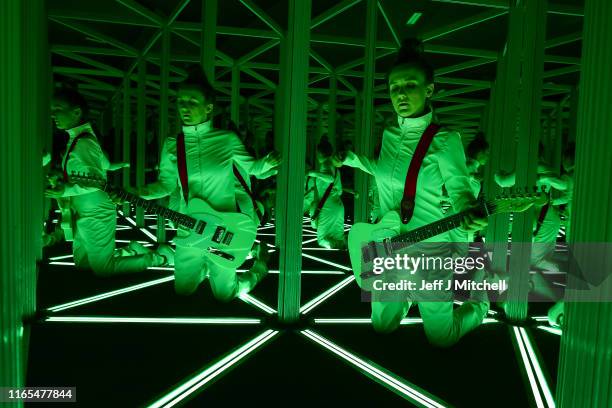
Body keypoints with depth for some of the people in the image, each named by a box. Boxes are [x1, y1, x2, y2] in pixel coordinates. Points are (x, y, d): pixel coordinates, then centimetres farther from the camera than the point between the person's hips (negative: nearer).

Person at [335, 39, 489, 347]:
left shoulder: (444, 140, -15)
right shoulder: (390, 134, 3)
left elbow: (458, 185, -17)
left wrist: (468, 212, -39)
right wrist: (349, 159, 14)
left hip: (429, 251, -5)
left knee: (441, 337, 11)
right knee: (382, 325, 20)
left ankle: (479, 300, 39)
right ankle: (410, 296, 50)